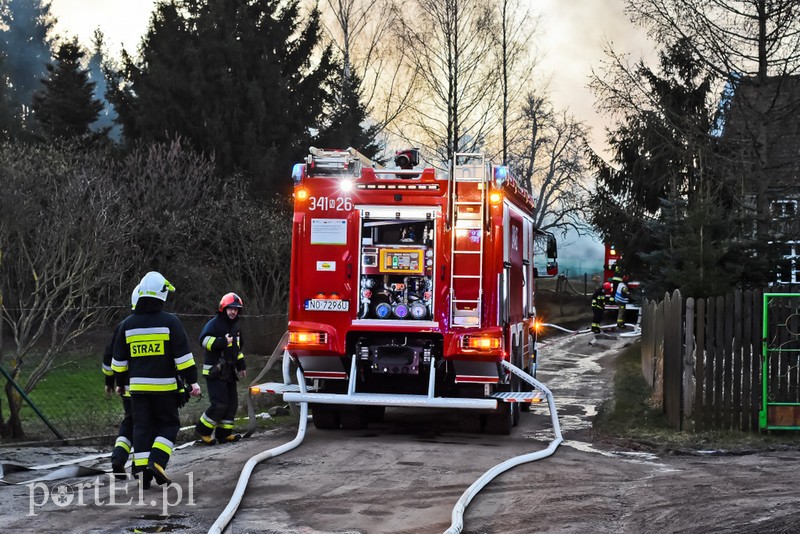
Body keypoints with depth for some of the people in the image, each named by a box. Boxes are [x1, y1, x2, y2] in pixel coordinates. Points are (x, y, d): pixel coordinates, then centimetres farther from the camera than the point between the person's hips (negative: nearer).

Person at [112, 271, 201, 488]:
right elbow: (183, 355, -9)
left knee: (142, 427, 8)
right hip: (164, 385, -3)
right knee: (168, 424, 9)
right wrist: (192, 381, -3)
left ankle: (141, 469, 3)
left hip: (137, 386, 3)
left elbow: (119, 359, 11)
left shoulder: (128, 324, 5)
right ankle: (157, 461, -10)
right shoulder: (170, 322, -7)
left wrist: (120, 382, 24)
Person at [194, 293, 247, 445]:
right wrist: (222, 342, -34)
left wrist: (241, 366, 23)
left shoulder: (235, 327, 17)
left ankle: (224, 433, 15)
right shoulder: (214, 323, -10)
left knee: (232, 402, 8)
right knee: (220, 404, -14)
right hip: (215, 371, -9)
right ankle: (202, 430, 1)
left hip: (229, 372, 9)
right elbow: (204, 340, -26)